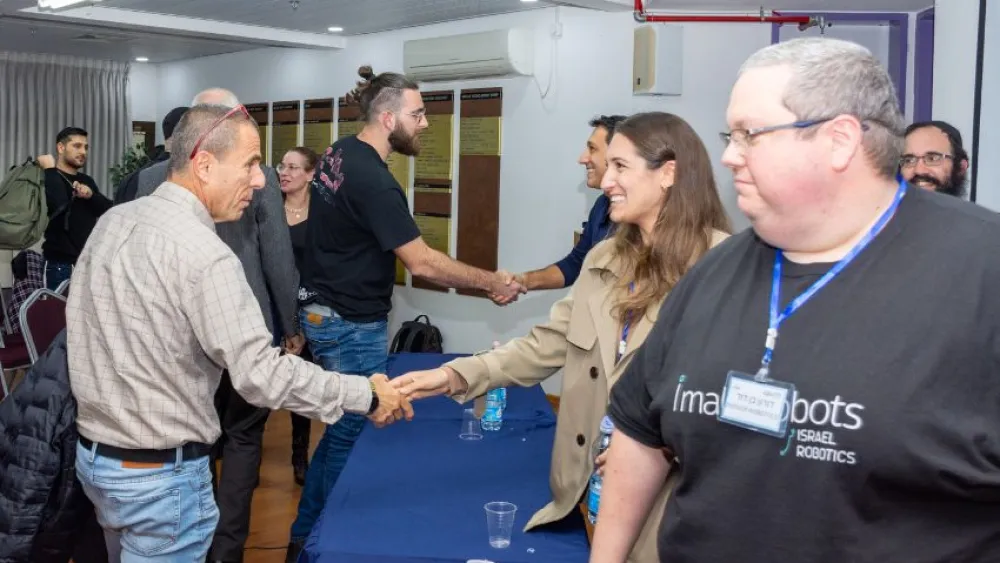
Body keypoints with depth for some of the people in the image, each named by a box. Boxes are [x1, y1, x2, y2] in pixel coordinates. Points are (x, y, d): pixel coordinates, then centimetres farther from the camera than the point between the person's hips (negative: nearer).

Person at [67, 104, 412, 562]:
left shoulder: (112, 221, 2)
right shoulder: (203, 254, -24)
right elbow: (261, 376, -26)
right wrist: (366, 395, -18)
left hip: (94, 453, 8)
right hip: (159, 475, -8)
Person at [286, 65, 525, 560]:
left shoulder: (339, 153, 5)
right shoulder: (373, 180, -24)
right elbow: (422, 262, -26)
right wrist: (492, 281, -18)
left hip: (324, 311, 10)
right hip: (352, 326, -10)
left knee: (340, 427, 19)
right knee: (352, 434, 3)